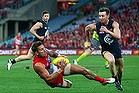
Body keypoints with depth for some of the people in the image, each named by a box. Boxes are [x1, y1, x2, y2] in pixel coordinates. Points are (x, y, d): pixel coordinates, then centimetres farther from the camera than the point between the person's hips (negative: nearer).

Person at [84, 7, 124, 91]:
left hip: (116, 49, 2)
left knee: (120, 70, 11)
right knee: (111, 61, -35)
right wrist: (88, 41, 16)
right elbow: (86, 28, 8)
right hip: (106, 50, -2)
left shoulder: (114, 24, -17)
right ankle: (115, 79, -14)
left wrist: (107, 31, -39)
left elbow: (118, 36, -31)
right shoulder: (96, 26, -14)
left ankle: (119, 82, 42)